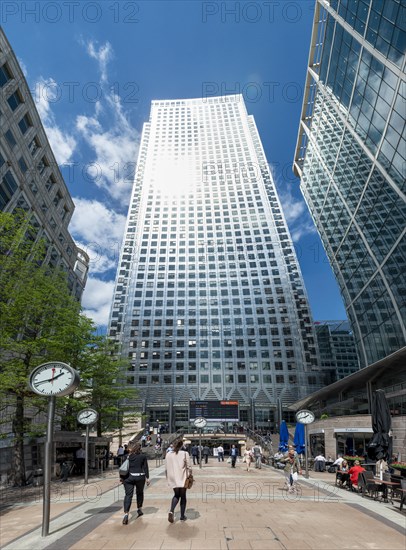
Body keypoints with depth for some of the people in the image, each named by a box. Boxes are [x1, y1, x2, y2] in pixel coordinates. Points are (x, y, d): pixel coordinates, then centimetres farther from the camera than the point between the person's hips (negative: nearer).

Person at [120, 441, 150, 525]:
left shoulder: (128, 456, 4)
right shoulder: (143, 456, 2)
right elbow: (145, 468, 0)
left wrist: (121, 477, 11)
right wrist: (147, 478, 2)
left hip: (129, 477, 0)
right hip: (140, 477, 0)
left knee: (128, 495, 0)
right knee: (139, 493, 22)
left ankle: (126, 514, -13)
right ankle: (139, 510, 35)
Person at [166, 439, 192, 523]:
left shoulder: (168, 454, 0)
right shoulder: (185, 453, -10)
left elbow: (167, 468, 5)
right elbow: (189, 467, -8)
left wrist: (168, 478, 16)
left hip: (173, 479, 3)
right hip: (182, 478, -3)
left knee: (176, 495, 19)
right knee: (183, 496, 13)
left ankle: (171, 511, -2)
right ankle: (182, 516, 21)